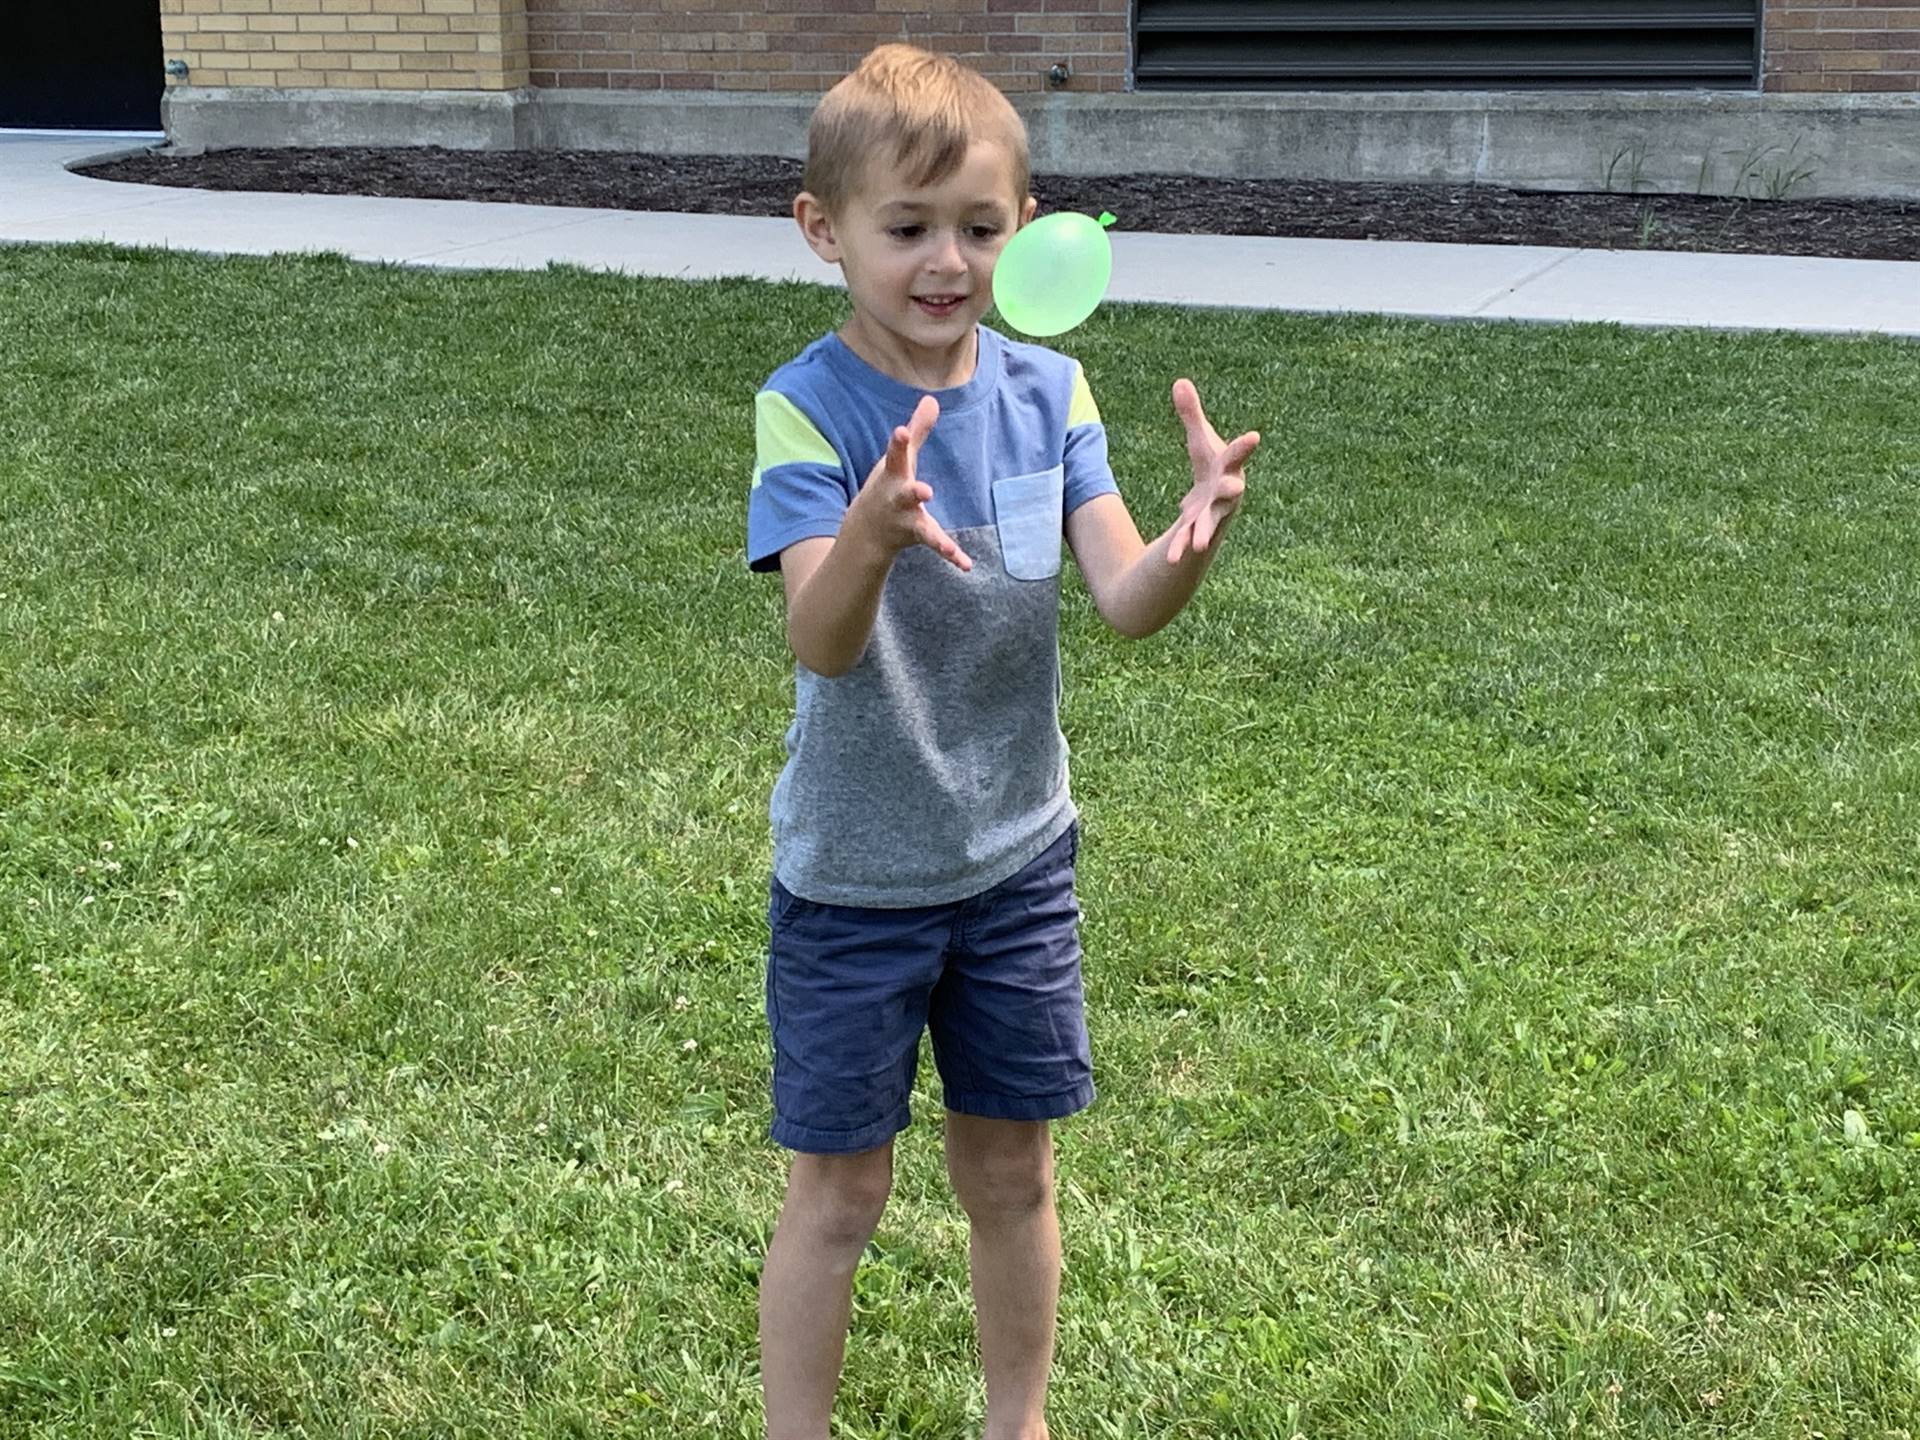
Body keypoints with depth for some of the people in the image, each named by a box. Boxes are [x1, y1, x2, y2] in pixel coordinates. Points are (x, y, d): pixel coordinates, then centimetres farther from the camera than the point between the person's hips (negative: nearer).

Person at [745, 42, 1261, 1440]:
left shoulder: (1049, 392, -4)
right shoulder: (807, 409, -17)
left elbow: (1126, 603, -13)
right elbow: (820, 644, -30)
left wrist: (1194, 536, -36)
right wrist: (871, 537, -51)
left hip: (1017, 854, 4)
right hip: (854, 872, -4)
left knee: (1012, 1169, 16)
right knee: (840, 1188, 7)